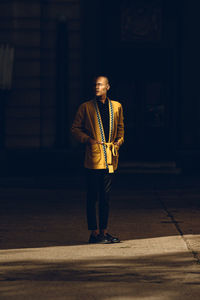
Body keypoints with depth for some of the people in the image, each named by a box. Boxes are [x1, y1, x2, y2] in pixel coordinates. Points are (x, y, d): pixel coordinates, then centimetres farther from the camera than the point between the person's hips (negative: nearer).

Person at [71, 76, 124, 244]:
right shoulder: (86, 107, 1)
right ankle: (94, 233, 0)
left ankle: (104, 231, 16)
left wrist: (119, 141, 8)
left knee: (106, 196, 9)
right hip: (94, 157, -4)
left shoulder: (117, 107, 11)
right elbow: (75, 129, 4)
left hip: (110, 158, 4)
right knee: (92, 197, -3)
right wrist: (88, 140, -9)